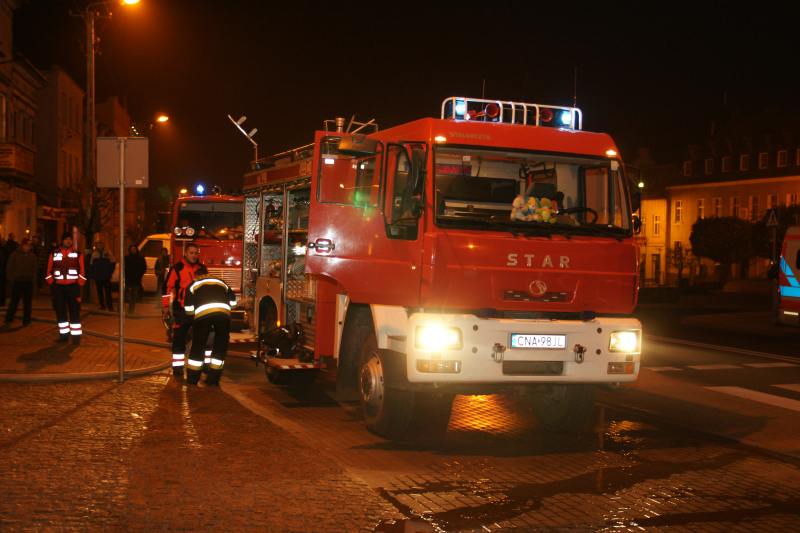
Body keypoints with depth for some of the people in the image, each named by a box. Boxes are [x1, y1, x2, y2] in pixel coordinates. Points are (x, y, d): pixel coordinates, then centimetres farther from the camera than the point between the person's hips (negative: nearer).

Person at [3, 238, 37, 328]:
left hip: (28, 282, 2)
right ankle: (8, 320, 7)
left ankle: (26, 320, 14)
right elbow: (9, 268, 1)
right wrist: (11, 279, -5)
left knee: (27, 303, 7)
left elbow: (34, 269, 11)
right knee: (14, 302, -1)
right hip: (17, 282, -2)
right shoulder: (15, 254, -1)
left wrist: (33, 278, -2)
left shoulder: (32, 256, 5)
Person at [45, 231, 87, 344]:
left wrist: (79, 286, -6)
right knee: (60, 312, 6)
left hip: (72, 287, -2)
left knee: (75, 312, -4)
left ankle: (76, 335, -2)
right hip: (58, 287, 2)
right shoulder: (54, 254, 7)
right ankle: (64, 334, 15)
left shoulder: (78, 254, 3)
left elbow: (82, 271, 0)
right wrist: (51, 285, -1)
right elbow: (49, 270, 7)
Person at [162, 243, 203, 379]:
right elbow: (167, 288, -8)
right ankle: (177, 368, 7)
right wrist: (165, 308, -11)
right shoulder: (177, 268, -8)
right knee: (179, 340, 1)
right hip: (182, 311, -5)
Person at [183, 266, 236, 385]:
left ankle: (192, 379, 19)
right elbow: (233, 301, 26)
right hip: (224, 313, 2)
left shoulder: (193, 285, 25)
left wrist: (193, 313, 38)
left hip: (203, 314, -1)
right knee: (220, 346, 16)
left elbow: (188, 309, 16)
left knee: (198, 346, 13)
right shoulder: (221, 282, 31)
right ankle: (213, 378, 15)